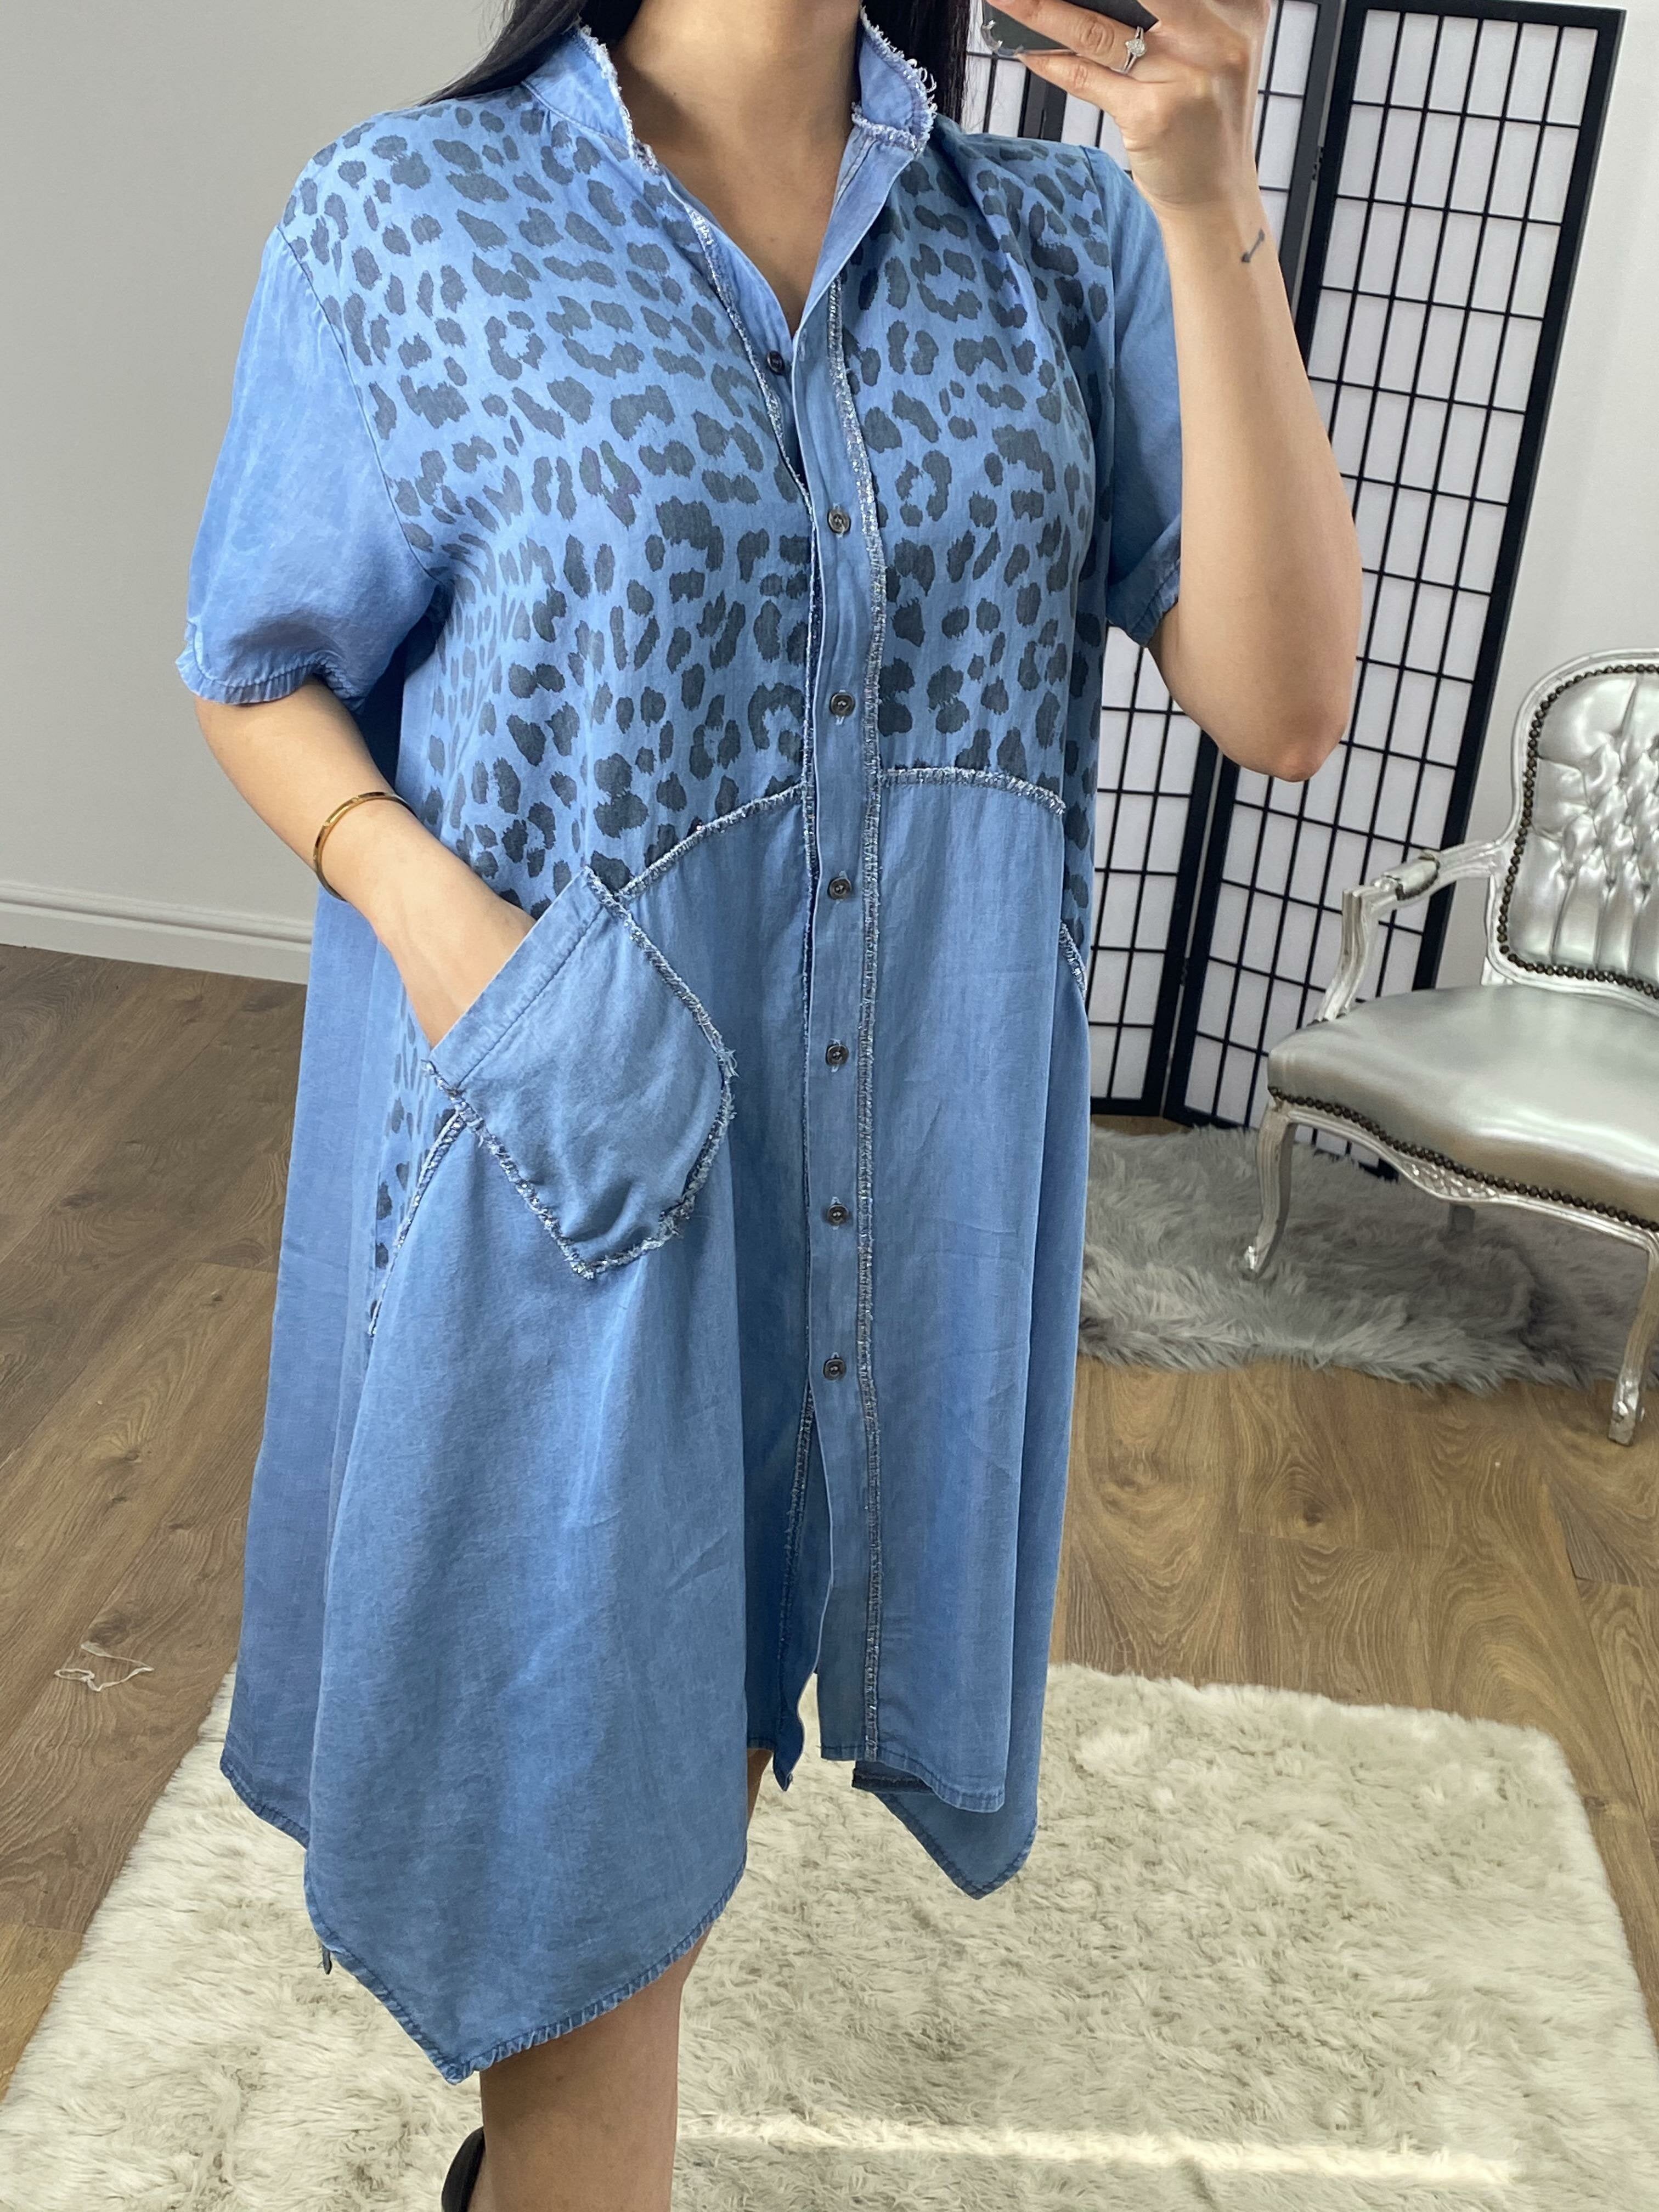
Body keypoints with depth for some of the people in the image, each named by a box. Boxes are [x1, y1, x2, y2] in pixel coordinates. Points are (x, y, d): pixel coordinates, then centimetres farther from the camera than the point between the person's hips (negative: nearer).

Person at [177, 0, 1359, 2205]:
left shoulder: (1065, 248, 1)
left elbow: (1283, 704, -8)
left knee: (715, 1679, 20)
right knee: (565, 1712, 10)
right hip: (565, 1130, -3)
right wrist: (423, 900, -17)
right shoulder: (408, 216, -4)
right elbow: (263, 670, 3)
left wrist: (1211, 206, -17)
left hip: (912, 1150, 4)